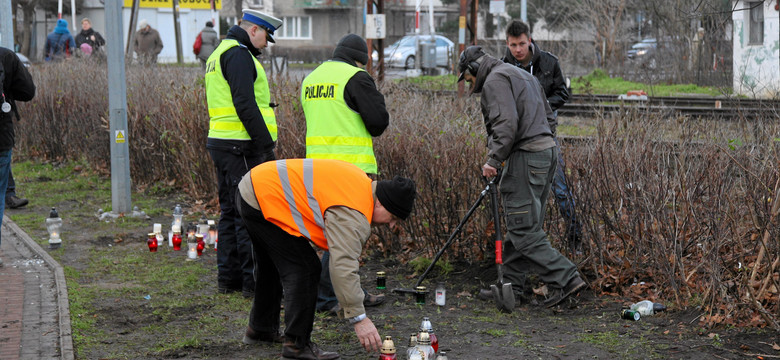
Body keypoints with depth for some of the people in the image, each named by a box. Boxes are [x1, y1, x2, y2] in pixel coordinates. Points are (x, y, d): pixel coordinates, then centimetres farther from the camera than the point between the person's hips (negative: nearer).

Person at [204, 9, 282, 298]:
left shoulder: (219, 53, 21)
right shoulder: (239, 54, -12)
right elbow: (245, 104, -21)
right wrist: (266, 144, -19)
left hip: (221, 144, 11)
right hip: (241, 146, -10)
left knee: (231, 210, 15)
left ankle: (228, 277, 19)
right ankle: (254, 281, -6)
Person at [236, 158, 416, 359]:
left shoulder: (363, 182, 6)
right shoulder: (352, 214, -24)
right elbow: (343, 265, -30)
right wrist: (359, 318, -27)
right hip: (264, 200, -11)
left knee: (271, 266, 26)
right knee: (305, 269, -10)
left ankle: (260, 328, 43)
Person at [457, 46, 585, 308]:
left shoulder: (495, 80, -6)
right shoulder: (522, 75, 25)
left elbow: (506, 124, -20)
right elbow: (547, 114, 26)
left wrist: (493, 159, -20)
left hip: (525, 157, -10)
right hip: (547, 150, 10)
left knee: (523, 230, -9)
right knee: (519, 226, 14)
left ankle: (565, 279, -14)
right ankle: (512, 285, 18)